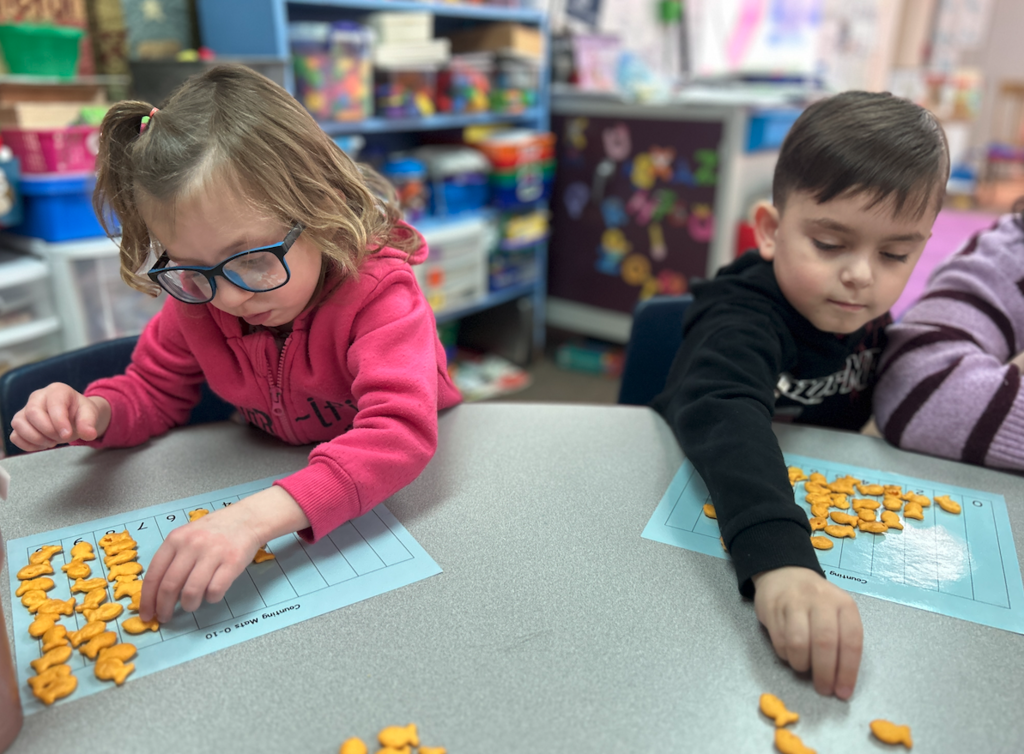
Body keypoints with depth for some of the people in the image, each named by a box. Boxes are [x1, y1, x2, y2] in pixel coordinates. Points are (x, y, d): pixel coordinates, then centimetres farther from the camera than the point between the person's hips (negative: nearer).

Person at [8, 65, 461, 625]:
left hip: (395, 491, -3)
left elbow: (402, 431, -42)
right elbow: (154, 391, 6)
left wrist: (259, 515, -53)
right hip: (279, 481, 3)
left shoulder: (378, 293, -29)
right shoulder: (194, 298, -11)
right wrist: (96, 413, -18)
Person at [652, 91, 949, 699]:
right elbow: (723, 418, -50)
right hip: (707, 509, -5)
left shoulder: (864, 312, -6)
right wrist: (779, 561, -65)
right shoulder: (740, 320, -29)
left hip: (815, 506, 6)